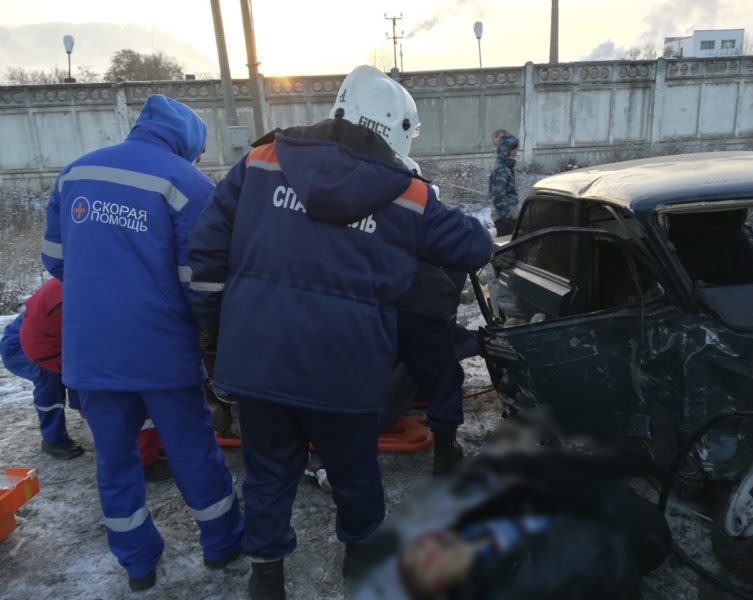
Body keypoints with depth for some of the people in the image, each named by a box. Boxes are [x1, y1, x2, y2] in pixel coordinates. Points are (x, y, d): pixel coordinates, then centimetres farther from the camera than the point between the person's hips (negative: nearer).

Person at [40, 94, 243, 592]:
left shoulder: (75, 172, 8)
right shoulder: (188, 183, -9)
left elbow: (55, 259, 13)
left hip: (86, 349, 5)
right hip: (160, 348, -4)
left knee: (115, 457, 18)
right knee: (193, 450, 14)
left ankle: (138, 563, 34)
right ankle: (223, 544, 34)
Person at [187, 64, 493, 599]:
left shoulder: (263, 160, 5)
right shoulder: (408, 195, 0)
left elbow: (209, 244, 5)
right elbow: (475, 247, 10)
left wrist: (212, 322, 15)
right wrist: (476, 234, 33)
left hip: (254, 355, 2)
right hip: (341, 363, -1)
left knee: (268, 470, 21)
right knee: (354, 468, 24)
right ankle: (362, 552, 49)